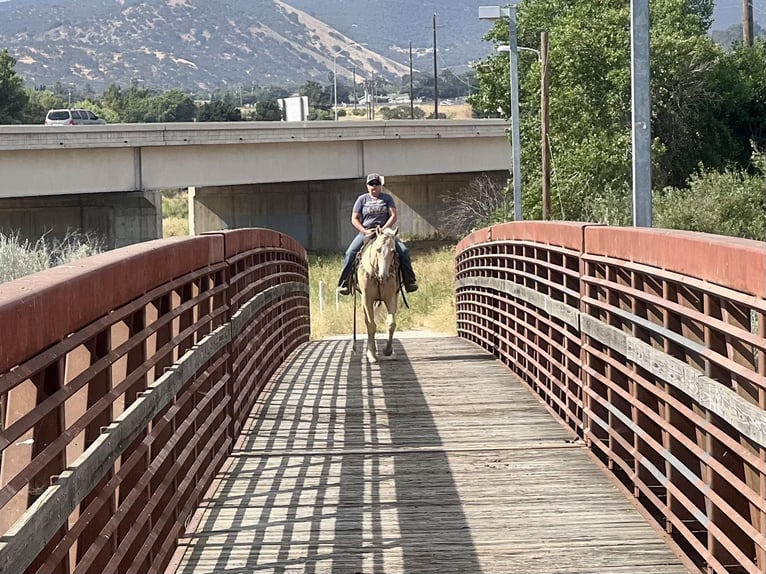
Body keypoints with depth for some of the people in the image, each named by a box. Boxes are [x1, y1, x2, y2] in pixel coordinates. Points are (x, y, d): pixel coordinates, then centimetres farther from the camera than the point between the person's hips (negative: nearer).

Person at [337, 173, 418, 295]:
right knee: (350, 253, -22)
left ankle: (410, 281, -6)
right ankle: (343, 284, -14)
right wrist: (365, 231, -11)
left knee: (403, 251, -18)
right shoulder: (362, 199, 8)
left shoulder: (387, 198, 9)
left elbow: (393, 216, 1)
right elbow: (354, 219, 4)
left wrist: (384, 229, -14)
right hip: (365, 232, 0)